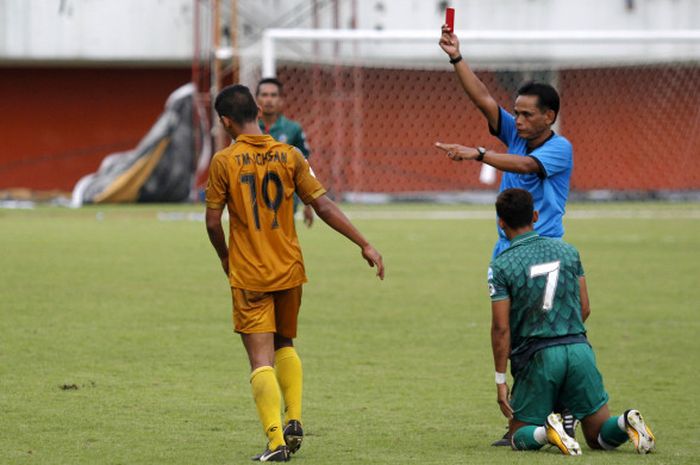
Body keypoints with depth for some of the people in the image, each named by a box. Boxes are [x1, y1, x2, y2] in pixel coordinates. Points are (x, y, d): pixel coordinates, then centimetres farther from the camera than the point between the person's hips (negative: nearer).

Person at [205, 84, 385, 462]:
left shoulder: (224, 161, -9)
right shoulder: (290, 157, -1)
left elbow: (213, 222, -6)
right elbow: (324, 207, -2)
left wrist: (225, 258, 13)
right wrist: (364, 245, 4)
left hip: (248, 275, -4)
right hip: (289, 271, 4)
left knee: (261, 359, -3)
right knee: (285, 345, 24)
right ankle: (294, 421, 12)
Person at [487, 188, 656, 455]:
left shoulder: (501, 267, -5)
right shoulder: (567, 252, 10)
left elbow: (501, 327, -8)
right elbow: (585, 309, 12)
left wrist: (500, 379, -3)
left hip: (537, 357, -4)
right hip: (579, 349, 4)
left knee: (520, 436, 12)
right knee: (600, 437, 12)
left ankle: (545, 432, -21)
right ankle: (627, 423, -21)